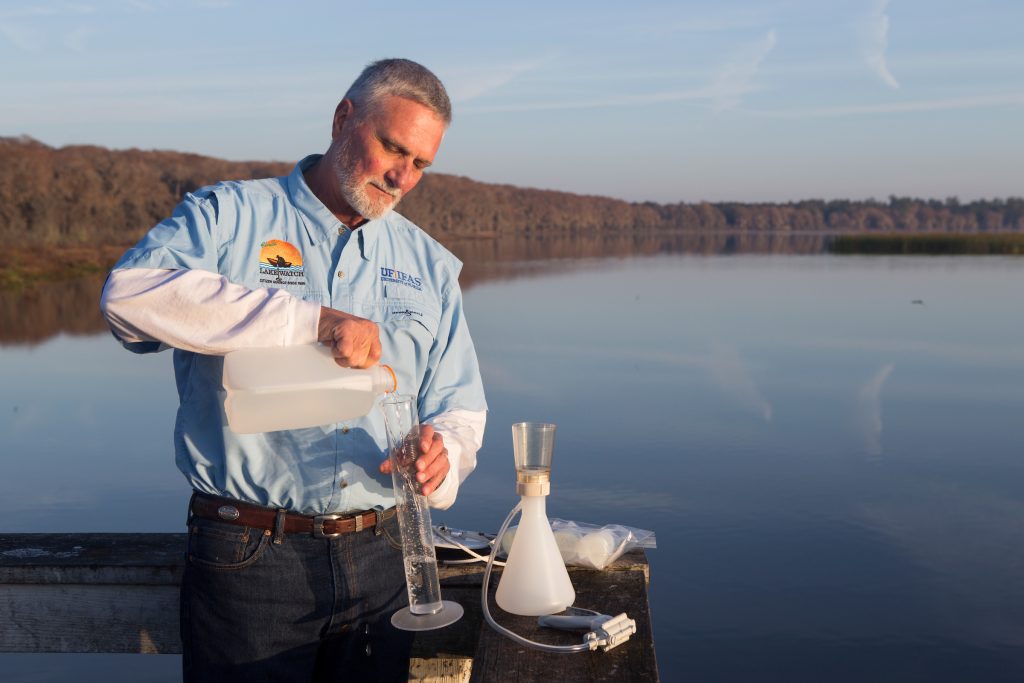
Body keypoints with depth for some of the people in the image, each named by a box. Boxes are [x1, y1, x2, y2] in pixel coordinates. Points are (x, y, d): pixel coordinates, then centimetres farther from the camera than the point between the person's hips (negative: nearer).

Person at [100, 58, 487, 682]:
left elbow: (460, 411, 10)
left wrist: (441, 455, -14)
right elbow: (131, 293, -23)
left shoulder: (431, 267, 11)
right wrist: (315, 319, -28)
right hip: (249, 558, -4)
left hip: (381, 557, 4)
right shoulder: (230, 216, -2)